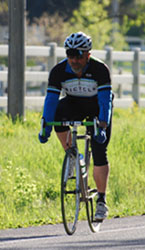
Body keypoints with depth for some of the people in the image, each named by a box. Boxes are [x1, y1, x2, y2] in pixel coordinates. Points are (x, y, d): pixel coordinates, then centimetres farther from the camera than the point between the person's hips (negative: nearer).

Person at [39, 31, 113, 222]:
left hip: (98, 109, -2)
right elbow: (51, 99, -24)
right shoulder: (59, 71, -22)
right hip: (75, 105, 2)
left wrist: (102, 127, -46)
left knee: (99, 154, -12)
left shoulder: (100, 70, -29)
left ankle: (101, 200, -1)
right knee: (57, 112, -32)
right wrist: (45, 128, -35)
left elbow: (105, 100, -34)